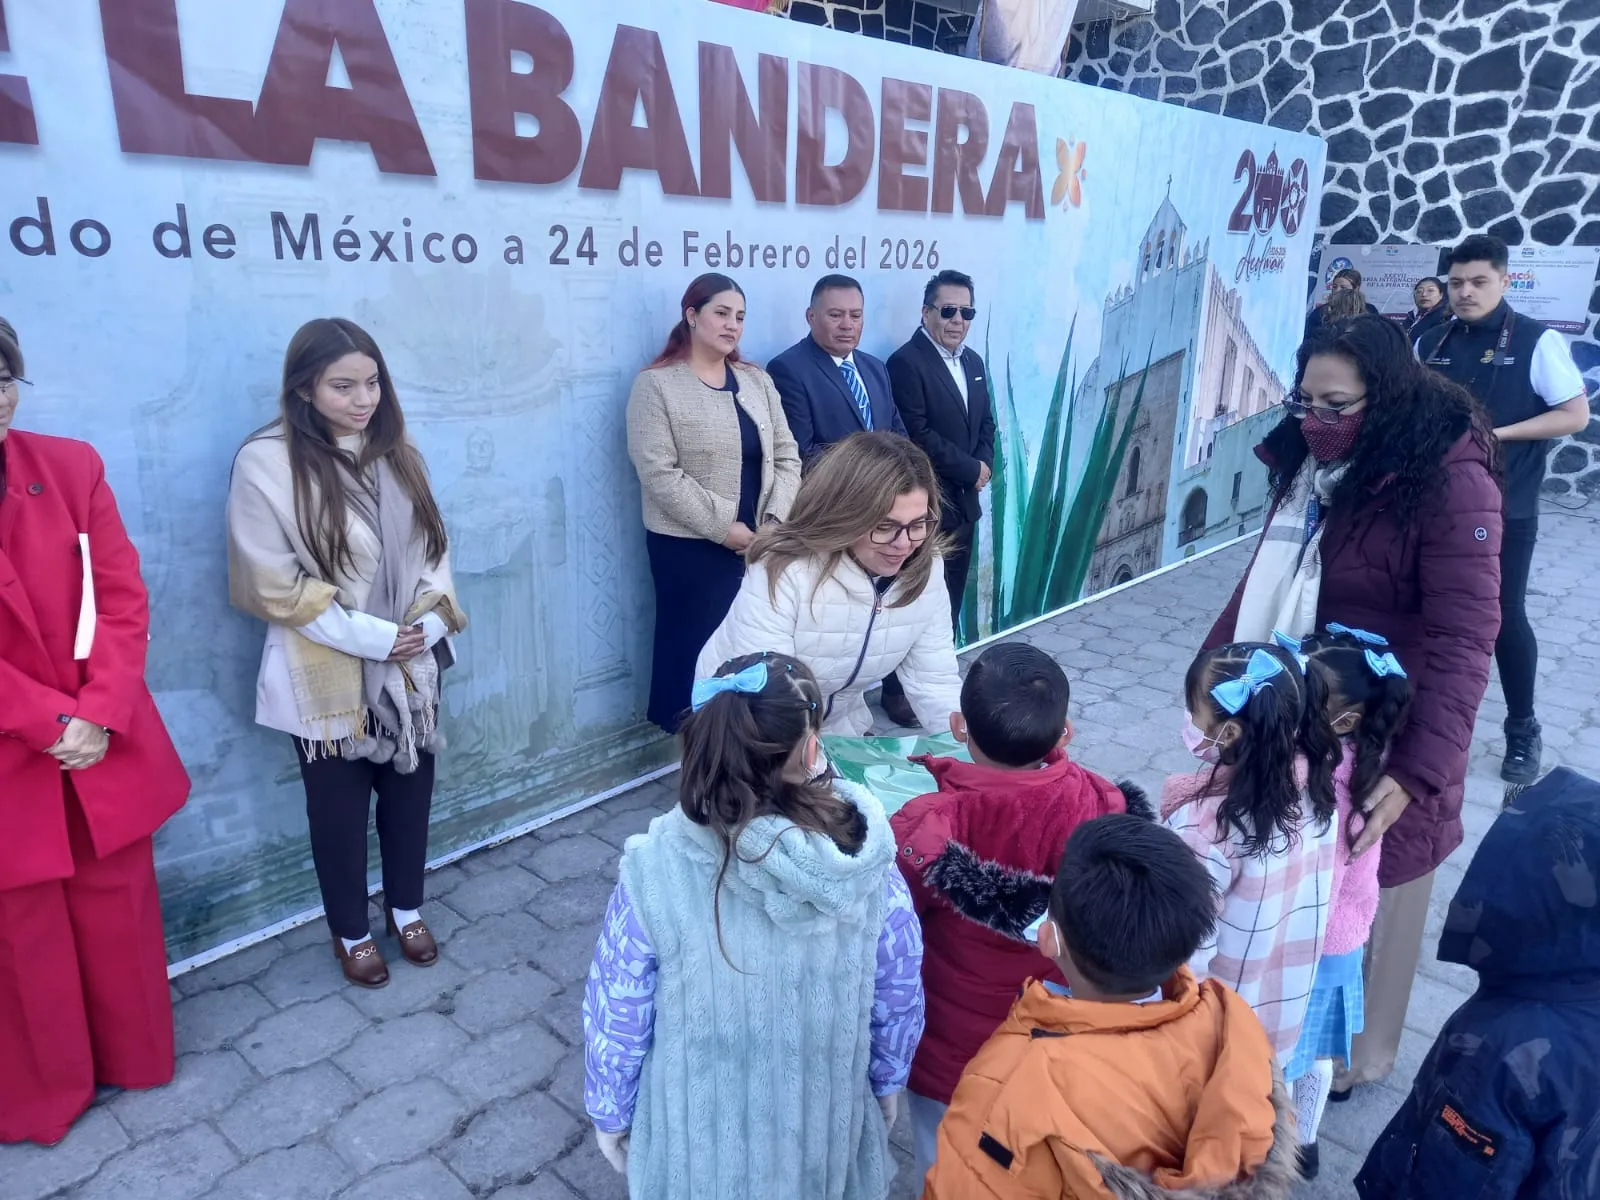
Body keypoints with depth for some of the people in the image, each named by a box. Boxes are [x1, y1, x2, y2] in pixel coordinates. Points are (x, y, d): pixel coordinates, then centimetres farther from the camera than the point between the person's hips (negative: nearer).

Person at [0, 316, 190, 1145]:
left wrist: (99, 715, -14)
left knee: (120, 916, 18)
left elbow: (123, 598, -4)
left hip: (106, 749, 3)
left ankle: (135, 1063, 40)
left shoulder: (72, 466, -2)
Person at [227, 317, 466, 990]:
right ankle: (350, 933, 34)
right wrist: (369, 637, -17)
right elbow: (274, 583, -16)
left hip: (409, 666, 5)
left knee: (409, 791, 16)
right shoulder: (267, 462, -15)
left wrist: (430, 621, -8)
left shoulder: (394, 451, 3)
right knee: (339, 806, 12)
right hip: (328, 676, -4)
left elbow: (431, 546, 8)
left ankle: (406, 910, 39)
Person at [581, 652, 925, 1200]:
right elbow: (900, 994, -8)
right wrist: (888, 1080, 11)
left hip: (702, 1133, -1)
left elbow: (616, 1016, -15)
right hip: (828, 1120, 1)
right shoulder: (865, 854, -23)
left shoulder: (654, 869, -29)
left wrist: (609, 1111, 4)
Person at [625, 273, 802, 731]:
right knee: (697, 644, 2)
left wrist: (776, 521, -7)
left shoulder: (757, 380, 11)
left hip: (759, 542, 5)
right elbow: (659, 474, -13)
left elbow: (786, 457, 9)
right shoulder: (656, 384, -5)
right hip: (690, 545, -4)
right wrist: (724, 527, -14)